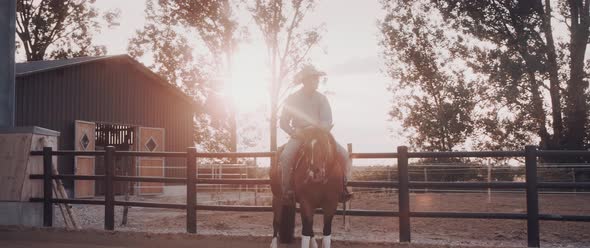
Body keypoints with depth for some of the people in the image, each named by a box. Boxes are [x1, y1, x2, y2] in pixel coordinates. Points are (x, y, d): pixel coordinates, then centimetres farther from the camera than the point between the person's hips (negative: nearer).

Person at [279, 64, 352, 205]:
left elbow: (328, 121, 3)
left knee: (344, 155, -17)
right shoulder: (292, 99, 2)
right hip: (298, 136, -2)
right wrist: (294, 132, -17)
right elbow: (283, 123, 2)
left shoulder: (321, 98, 7)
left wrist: (323, 126, -21)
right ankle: (286, 189, -20)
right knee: (285, 156, -33)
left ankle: (342, 186, -1)